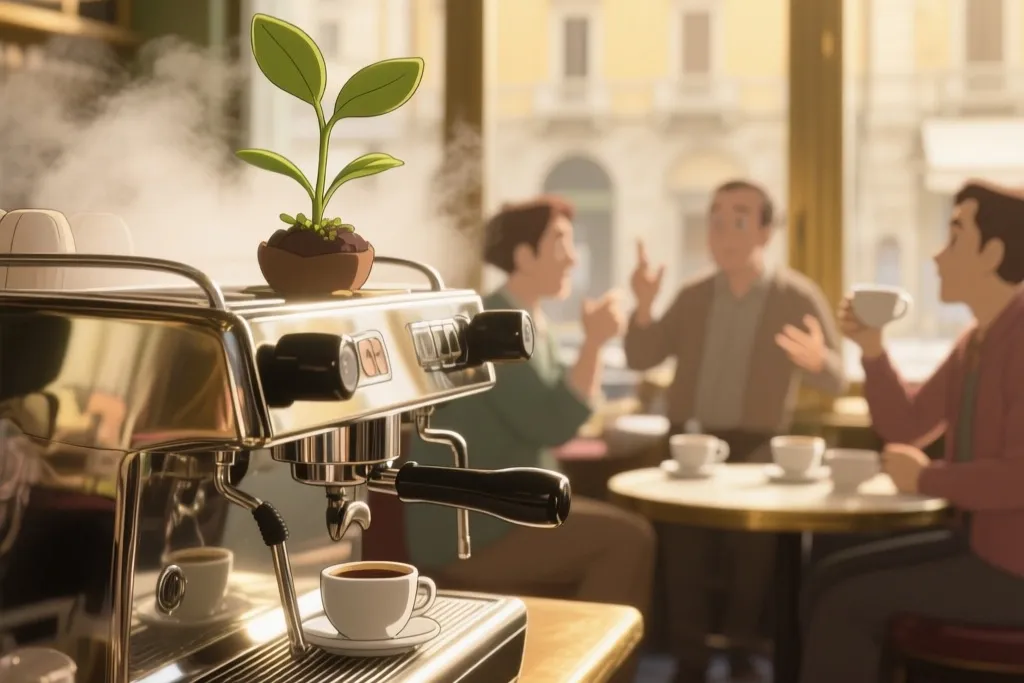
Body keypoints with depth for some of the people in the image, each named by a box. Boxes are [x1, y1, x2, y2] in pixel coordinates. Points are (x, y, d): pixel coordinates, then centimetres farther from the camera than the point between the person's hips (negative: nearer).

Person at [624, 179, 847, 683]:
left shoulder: (798, 297, -1)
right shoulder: (693, 297, 9)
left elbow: (836, 382, -6)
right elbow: (640, 359, 8)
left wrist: (814, 360, -29)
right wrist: (644, 306, -10)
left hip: (756, 445, -2)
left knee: (753, 524, -26)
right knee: (682, 531, -22)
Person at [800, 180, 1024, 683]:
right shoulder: (977, 340, 10)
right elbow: (907, 428, 15)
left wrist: (927, 480, -14)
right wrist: (872, 349, 0)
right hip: (981, 543, 9)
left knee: (848, 605, -11)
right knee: (830, 580, 7)